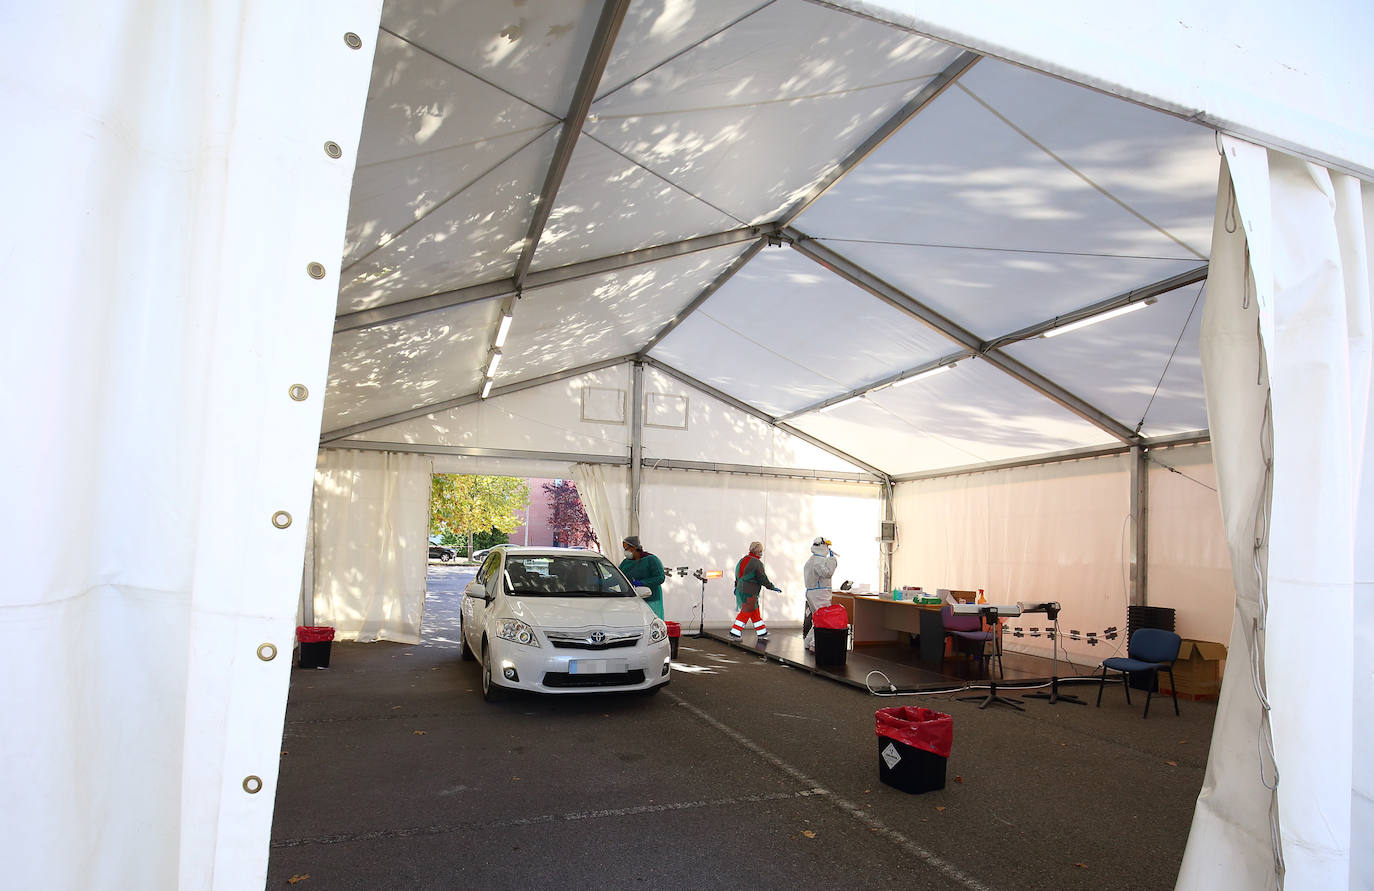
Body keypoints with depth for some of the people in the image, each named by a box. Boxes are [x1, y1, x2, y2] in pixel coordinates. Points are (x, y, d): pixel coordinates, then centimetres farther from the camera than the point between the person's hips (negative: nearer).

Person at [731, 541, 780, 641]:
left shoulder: (743, 560, 11)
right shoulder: (757, 563, -15)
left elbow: (738, 575, 18)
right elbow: (762, 578, -13)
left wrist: (736, 587, 27)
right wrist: (772, 587, -2)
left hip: (741, 589, 9)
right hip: (749, 592, -9)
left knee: (755, 612, 16)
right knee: (746, 612, 0)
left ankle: (761, 632, 24)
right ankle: (735, 632, 2)